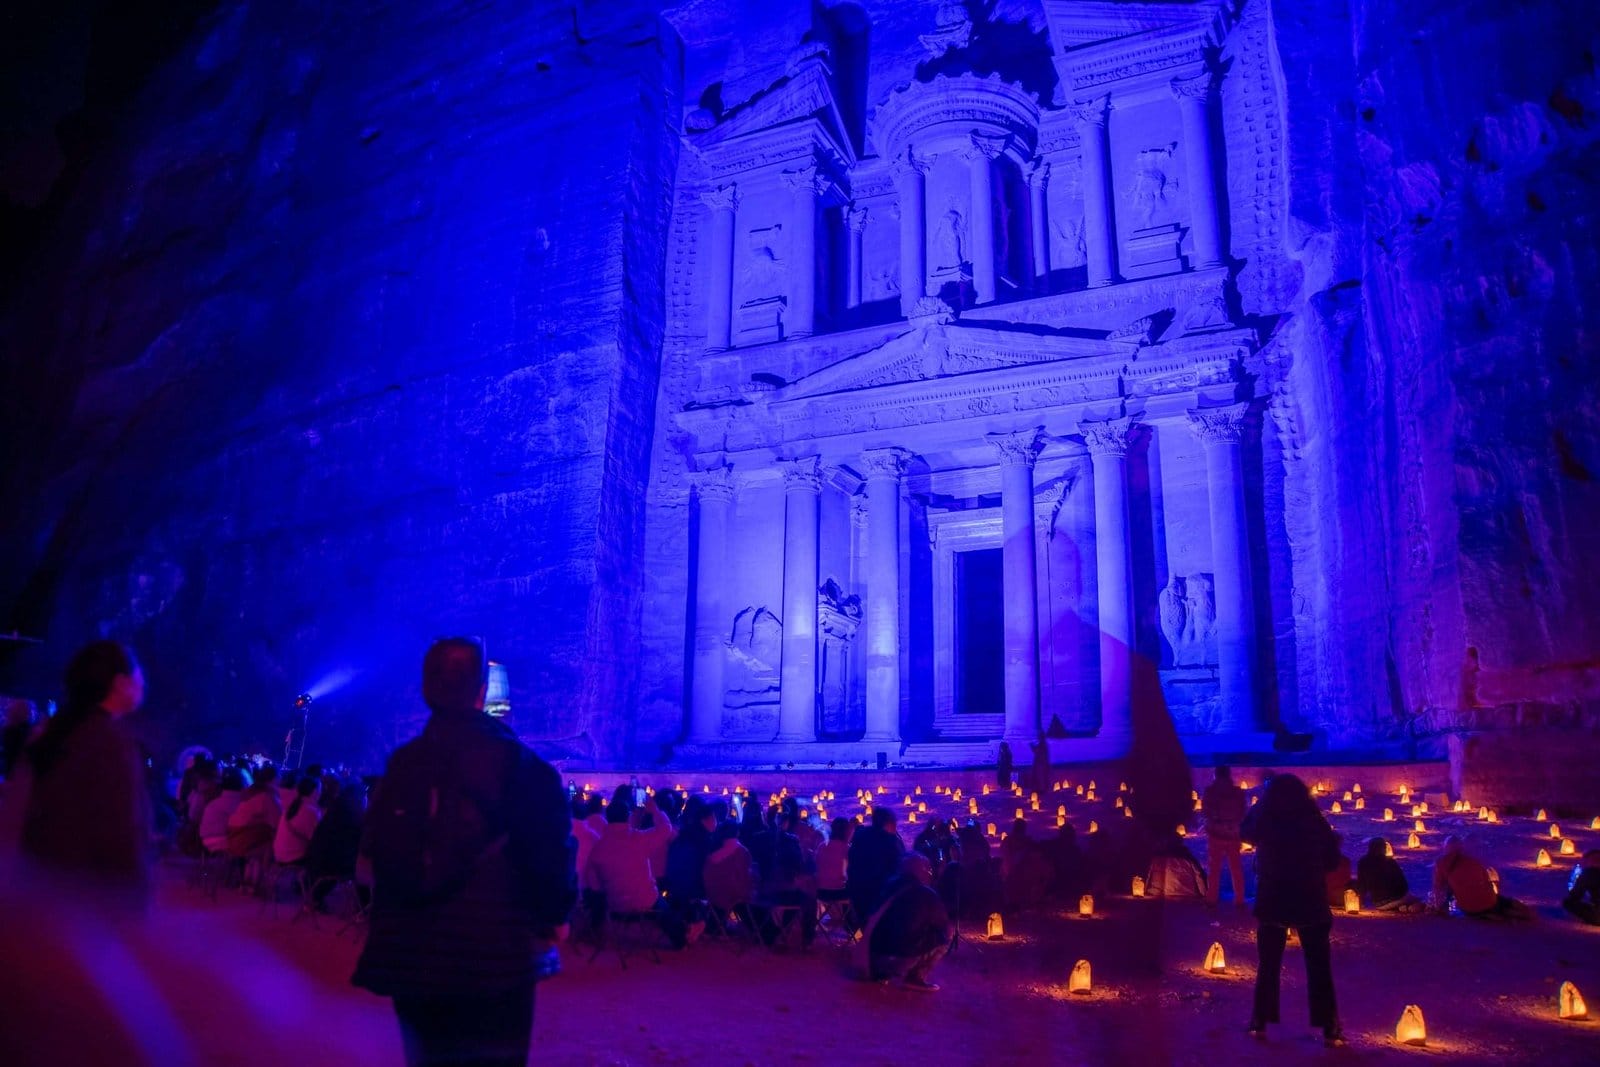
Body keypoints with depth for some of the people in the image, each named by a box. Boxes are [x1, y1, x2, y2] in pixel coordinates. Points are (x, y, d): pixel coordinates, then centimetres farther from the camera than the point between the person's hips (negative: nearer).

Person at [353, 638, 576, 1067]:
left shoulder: (402, 762, 4)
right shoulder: (514, 759, -9)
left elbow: (376, 851, 10)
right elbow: (550, 850, -11)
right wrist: (553, 915, 6)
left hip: (411, 955, 5)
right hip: (495, 955, -4)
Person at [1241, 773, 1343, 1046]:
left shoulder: (1263, 822, -8)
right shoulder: (1316, 823, -9)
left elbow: (1244, 831, 15)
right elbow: (1333, 861, 2)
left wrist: (1262, 802, 18)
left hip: (1272, 902, 1)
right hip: (1311, 903, -1)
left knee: (1269, 965, 13)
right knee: (1319, 967, 8)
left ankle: (1260, 1022, 15)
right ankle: (1329, 1028, 8)